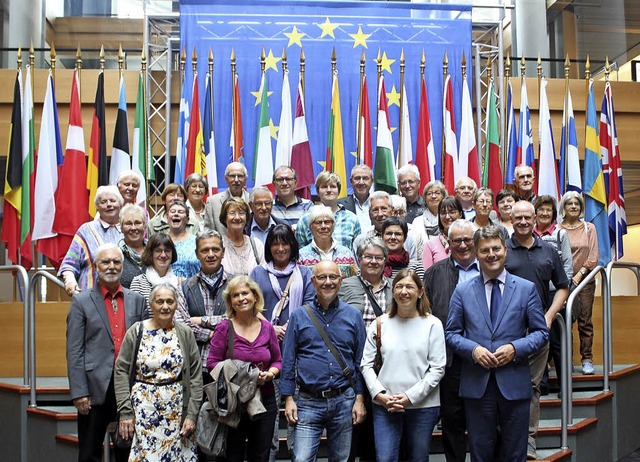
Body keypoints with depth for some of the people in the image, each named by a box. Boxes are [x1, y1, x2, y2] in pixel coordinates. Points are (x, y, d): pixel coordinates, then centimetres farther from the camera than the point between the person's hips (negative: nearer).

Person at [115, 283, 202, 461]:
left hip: (177, 411, 1)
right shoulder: (136, 331, 1)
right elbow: (121, 371, -1)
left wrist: (192, 414, -4)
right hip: (143, 409, -1)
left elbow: (196, 375, 3)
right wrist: (125, 412, -8)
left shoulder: (185, 333, 4)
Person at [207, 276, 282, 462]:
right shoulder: (224, 328, -4)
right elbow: (212, 363, -6)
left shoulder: (267, 328, 5)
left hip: (265, 401, 3)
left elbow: (278, 361, 12)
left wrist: (270, 374, -9)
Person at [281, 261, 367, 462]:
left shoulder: (353, 315, 5)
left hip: (344, 400, 1)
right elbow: (288, 360, 4)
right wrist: (288, 399, -2)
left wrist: (359, 399, 0)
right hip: (308, 402, -1)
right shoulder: (299, 316, 3)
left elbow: (361, 360, 6)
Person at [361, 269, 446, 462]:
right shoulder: (380, 324, 4)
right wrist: (379, 394, -8)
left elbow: (437, 369, -5)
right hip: (385, 405, 1)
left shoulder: (432, 324, -2)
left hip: (423, 405, -1)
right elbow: (366, 364, 5)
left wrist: (410, 396, -12)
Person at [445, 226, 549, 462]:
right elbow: (451, 333, 6)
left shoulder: (527, 288, 5)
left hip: (514, 383, 0)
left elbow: (541, 332, 4)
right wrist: (473, 349, -12)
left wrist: (515, 348, -12)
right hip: (476, 383, 0)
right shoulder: (463, 291, 6)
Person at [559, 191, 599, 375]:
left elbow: (593, 257, 3)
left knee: (585, 321, 1)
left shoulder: (589, 228, 7)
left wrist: (579, 275, -8)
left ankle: (587, 360, 6)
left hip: (585, 281, 1)